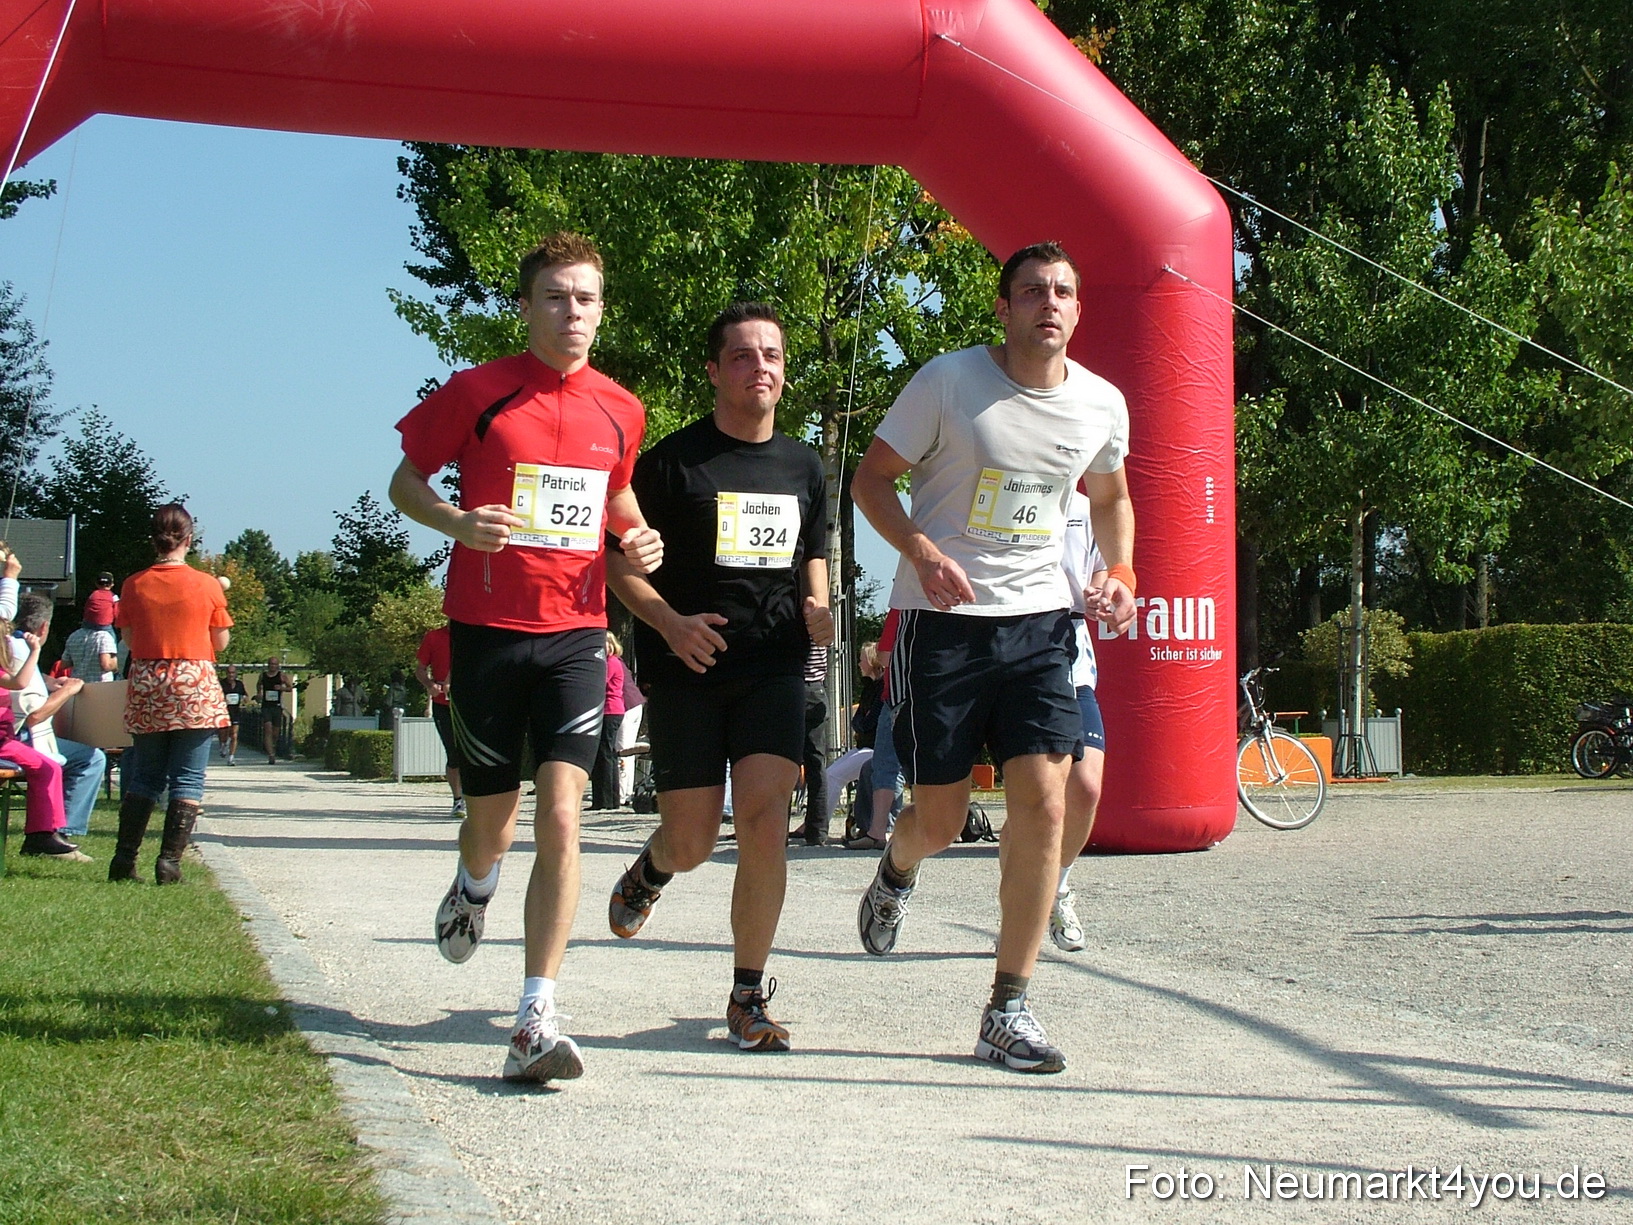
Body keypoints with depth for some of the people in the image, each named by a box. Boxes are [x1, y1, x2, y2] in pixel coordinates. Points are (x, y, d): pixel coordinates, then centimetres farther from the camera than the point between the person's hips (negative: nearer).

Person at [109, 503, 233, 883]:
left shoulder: (134, 585, 1)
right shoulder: (207, 585, -5)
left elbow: (130, 639, 7)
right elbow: (220, 642, 2)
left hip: (146, 687, 3)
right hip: (195, 685, -3)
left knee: (144, 777, 13)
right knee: (188, 779, 1)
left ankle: (124, 860, 11)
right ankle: (169, 861, -5)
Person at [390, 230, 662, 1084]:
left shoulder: (620, 411, 8)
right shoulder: (479, 393, -2)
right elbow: (405, 481, 5)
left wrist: (639, 539, 4)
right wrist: (456, 521, -15)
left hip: (575, 635, 1)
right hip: (487, 629, -1)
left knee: (561, 818, -14)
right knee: (491, 818, 12)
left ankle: (536, 1021, -14)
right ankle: (473, 889, 51)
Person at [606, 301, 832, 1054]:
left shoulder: (803, 467, 10)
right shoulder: (673, 459, -3)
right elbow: (618, 558, -1)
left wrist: (817, 609, 2)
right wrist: (668, 622, -17)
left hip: (774, 665, 2)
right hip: (688, 667, -2)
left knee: (765, 821, -13)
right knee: (692, 840, 3)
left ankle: (749, 997, 1)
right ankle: (651, 871, 43)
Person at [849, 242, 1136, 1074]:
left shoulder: (1102, 405, 3)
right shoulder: (948, 382, -9)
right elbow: (872, 478, -3)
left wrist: (1120, 571, 4)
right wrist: (923, 552, -20)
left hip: (1038, 621, 3)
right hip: (943, 620, -3)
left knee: (1043, 803, -12)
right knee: (940, 820, 2)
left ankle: (1007, 1012, -2)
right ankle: (896, 872, 43)